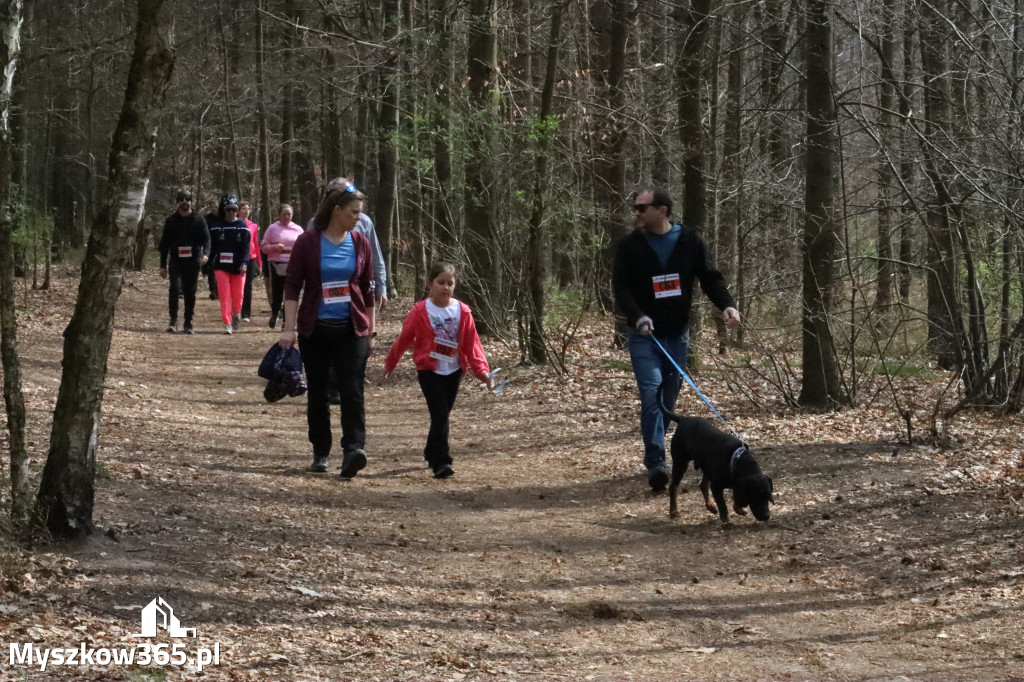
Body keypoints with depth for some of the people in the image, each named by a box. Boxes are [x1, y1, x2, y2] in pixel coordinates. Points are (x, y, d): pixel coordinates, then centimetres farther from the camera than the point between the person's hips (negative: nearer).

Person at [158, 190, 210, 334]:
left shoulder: (198, 220, 7)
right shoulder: (171, 220, 8)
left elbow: (206, 239, 0)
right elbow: (164, 243, 11)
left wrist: (205, 254, -21)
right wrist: (163, 265, 6)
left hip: (193, 262, 1)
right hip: (176, 261, -1)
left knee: (190, 293, 4)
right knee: (174, 288, -20)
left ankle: (188, 323, 12)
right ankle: (173, 320, -14)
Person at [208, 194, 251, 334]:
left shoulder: (243, 226, 4)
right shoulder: (216, 226, 5)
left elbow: (246, 246, -1)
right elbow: (212, 246, 8)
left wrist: (244, 263, -14)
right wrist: (210, 264, 3)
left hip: (238, 267, 0)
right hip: (221, 266, 0)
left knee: (238, 295, 3)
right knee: (224, 296, -7)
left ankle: (236, 315, 31)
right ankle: (227, 323, -4)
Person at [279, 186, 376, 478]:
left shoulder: (360, 244, 4)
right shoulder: (307, 242, -4)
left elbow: (367, 290, 11)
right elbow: (292, 285, -5)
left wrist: (370, 331, 13)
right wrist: (289, 328, -12)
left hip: (352, 329, 1)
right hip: (315, 330, -1)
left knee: (352, 390, -13)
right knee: (317, 393, 8)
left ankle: (353, 450, -22)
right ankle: (320, 453, 19)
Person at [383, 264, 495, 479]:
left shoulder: (462, 312, -1)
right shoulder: (420, 311, -8)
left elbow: (472, 344, 0)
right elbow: (404, 339, 2)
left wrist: (482, 371, -9)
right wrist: (390, 363, 11)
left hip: (454, 371, 4)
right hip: (429, 370, -4)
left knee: (442, 415, 14)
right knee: (440, 415, -14)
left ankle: (432, 453, 35)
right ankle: (441, 462, -12)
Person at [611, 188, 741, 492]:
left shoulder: (689, 241, 2)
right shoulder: (629, 246, -2)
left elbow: (710, 277, 1)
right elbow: (620, 287, -6)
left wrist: (727, 305, -17)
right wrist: (637, 316, -23)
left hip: (677, 334, 3)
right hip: (644, 336, -3)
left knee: (669, 398, 8)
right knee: (652, 394, -16)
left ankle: (654, 455, 21)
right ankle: (656, 463, -21)